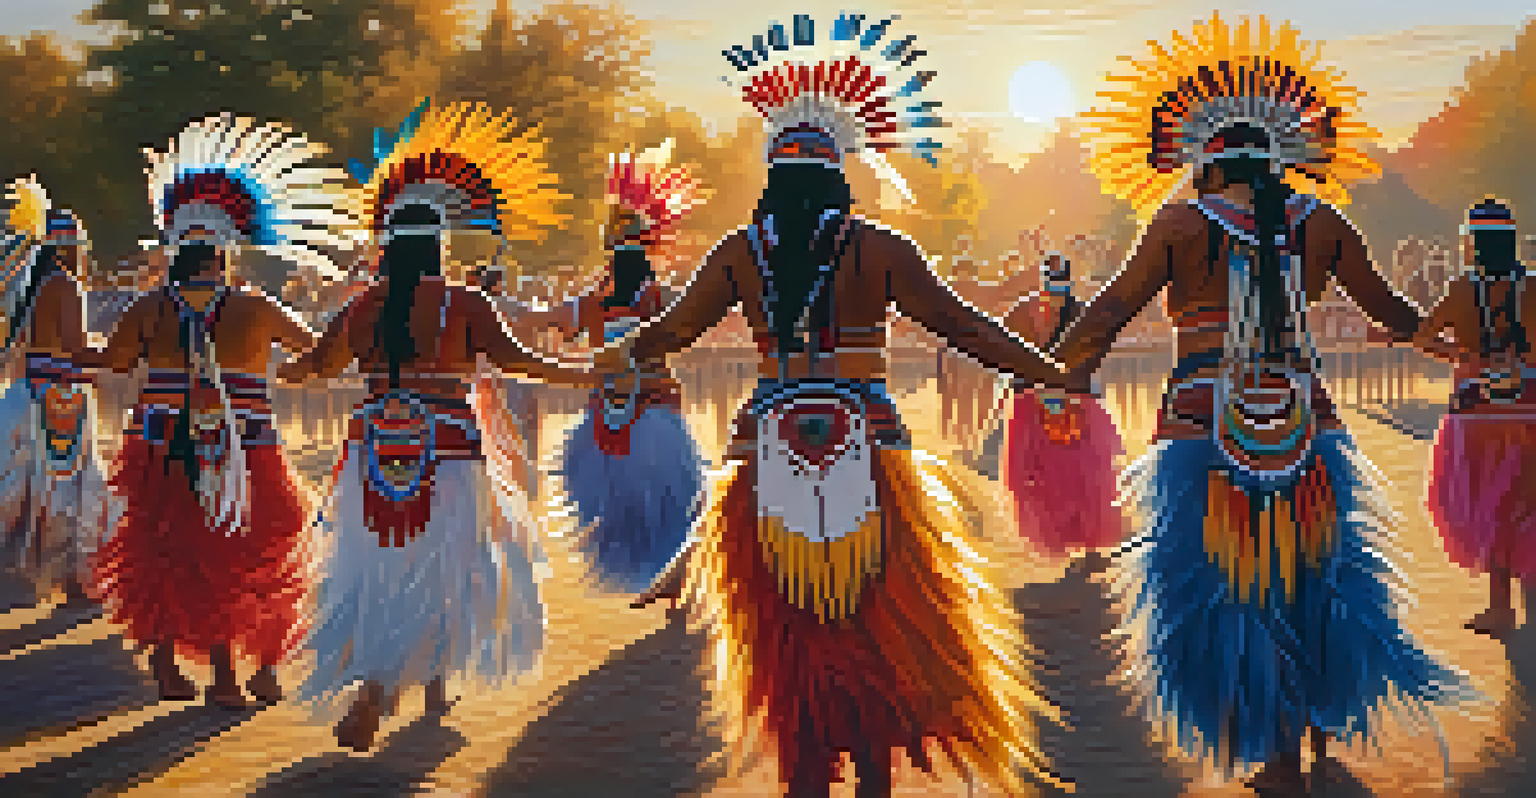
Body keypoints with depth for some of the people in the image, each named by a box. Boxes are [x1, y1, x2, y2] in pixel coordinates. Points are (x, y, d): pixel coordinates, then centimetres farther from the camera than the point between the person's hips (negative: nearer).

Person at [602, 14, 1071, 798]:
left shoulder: (741, 252, 2)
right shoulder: (876, 247, -3)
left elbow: (668, 331, 12)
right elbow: (962, 326, -2)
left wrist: (616, 359, 33)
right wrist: (1054, 374, 6)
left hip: (775, 452, 1)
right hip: (865, 449, -1)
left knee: (789, 634, 9)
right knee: (873, 629, 9)